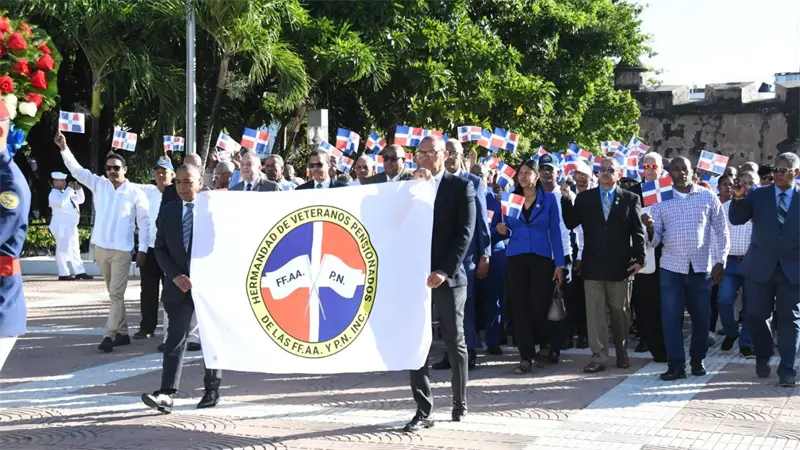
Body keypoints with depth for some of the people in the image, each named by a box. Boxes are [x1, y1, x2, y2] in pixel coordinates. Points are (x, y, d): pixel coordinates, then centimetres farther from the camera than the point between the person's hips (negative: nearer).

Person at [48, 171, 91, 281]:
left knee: (75, 250, 11)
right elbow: (61, 202, -28)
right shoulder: (54, 194, -8)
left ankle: (80, 272, 15)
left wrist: (79, 189, 6)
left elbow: (81, 200, 23)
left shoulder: (67, 193, 18)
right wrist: (69, 190, -20)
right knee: (63, 249, -9)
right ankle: (63, 274, -9)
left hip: (71, 225, 10)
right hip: (61, 226, -10)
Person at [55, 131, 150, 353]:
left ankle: (109, 335, -9)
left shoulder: (135, 193, -5)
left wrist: (143, 249, -7)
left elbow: (144, 222, -3)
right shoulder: (99, 185, 5)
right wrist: (64, 148, -14)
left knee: (116, 294, -7)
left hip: (122, 250, -5)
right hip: (101, 248, 5)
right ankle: (122, 333, 22)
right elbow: (77, 170, -1)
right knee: (114, 294, 14)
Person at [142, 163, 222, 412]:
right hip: (178, 285, 2)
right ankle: (166, 394, -11)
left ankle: (212, 390, 20)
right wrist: (176, 276, -9)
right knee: (175, 338, -4)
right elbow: (160, 248, 5)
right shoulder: (167, 211, 5)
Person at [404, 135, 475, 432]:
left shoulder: (461, 186, 1)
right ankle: (423, 410, 2)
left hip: (448, 276, -3)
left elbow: (465, 232, -7)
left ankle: (460, 402, 24)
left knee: (455, 343, 8)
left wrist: (445, 271, -17)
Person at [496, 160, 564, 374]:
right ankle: (526, 356, 2)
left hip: (542, 258, -2)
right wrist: (503, 231, -9)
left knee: (539, 307, -7)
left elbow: (555, 232, 1)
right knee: (520, 307, -2)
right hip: (516, 258, 2)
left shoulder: (548, 198, 2)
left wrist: (559, 264, -4)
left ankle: (549, 346, 20)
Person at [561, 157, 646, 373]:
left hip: (620, 266, -1)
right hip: (593, 266, 1)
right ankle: (598, 357, 4)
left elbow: (638, 231, 1)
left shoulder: (630, 199, 4)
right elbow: (570, 223, 2)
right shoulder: (584, 198, 8)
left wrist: (639, 258, -7)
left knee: (620, 312, 10)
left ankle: (622, 352, 25)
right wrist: (566, 199, -10)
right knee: (595, 312, 0)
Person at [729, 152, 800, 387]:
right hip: (760, 268, 1)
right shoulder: (758, 195, 4)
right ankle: (763, 357, 29)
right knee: (755, 315, 5)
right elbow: (737, 220, -4)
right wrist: (738, 198, -20)